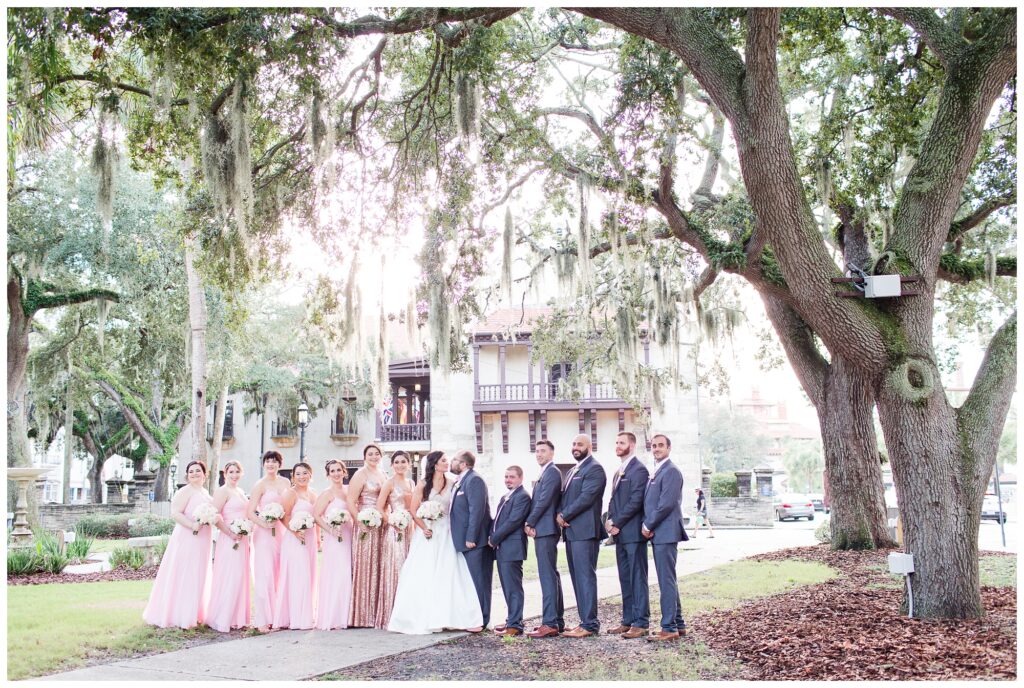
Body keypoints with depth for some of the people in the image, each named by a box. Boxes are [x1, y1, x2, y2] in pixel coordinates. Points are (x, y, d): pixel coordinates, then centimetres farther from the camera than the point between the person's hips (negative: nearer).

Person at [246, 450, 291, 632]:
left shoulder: (285, 483, 11)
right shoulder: (260, 485, -3)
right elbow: (250, 512, -8)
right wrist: (264, 524, -22)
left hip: (282, 532, 5)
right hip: (264, 533, -5)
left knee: (279, 575, 6)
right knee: (264, 575, -7)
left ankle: (277, 616, 13)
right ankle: (262, 620, -3)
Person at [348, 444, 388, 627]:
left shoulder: (383, 476, 16)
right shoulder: (360, 475, -4)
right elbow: (350, 502, -12)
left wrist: (387, 519, 8)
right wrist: (360, 522, -18)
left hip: (380, 527, 6)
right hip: (365, 526, -6)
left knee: (377, 567, 7)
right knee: (364, 567, -5)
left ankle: (374, 614, 13)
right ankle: (361, 616, 0)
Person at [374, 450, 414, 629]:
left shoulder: (411, 483, 14)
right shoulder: (390, 483, -4)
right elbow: (379, 508, -9)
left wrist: (414, 526, 9)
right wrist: (392, 522, -17)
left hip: (409, 530, 6)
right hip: (395, 530, -6)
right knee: (394, 570, -6)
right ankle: (390, 617, -1)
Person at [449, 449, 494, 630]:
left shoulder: (474, 480, -13)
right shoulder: (461, 481, 17)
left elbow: (477, 510, -20)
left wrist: (471, 538, -22)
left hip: (475, 541, -10)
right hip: (466, 540, 10)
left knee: (479, 580, -4)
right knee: (471, 581, 13)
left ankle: (481, 620, 1)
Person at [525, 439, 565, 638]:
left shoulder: (552, 472, -10)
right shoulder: (545, 473, 20)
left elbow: (544, 501, -17)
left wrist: (529, 523, -10)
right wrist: (530, 524, 4)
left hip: (546, 531, -10)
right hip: (542, 531, 10)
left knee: (548, 576, -12)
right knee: (551, 575, 12)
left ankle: (550, 623, -13)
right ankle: (557, 620, 17)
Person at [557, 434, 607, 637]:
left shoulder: (595, 469, -7)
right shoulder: (572, 471, 22)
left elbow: (586, 497, -16)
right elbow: (564, 496, 18)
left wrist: (565, 516, -11)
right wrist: (559, 514, -2)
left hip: (585, 531, -9)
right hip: (571, 531, 9)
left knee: (585, 577, -9)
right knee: (577, 578, 10)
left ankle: (589, 624, -6)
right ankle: (587, 621, 16)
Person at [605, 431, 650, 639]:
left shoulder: (639, 470, -10)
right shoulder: (619, 472, 19)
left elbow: (636, 501, -17)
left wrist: (617, 523, -13)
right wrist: (610, 520, 3)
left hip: (633, 533, -9)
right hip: (620, 534, 9)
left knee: (637, 578, -5)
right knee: (625, 578, 11)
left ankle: (641, 623, -2)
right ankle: (628, 620, 17)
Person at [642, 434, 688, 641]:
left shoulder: (671, 471, -11)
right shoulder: (656, 472, 18)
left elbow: (667, 504, -18)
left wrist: (648, 525, -10)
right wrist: (647, 525, 4)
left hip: (665, 533, -10)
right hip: (658, 534, 10)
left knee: (667, 581, -7)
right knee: (668, 580, 13)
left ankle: (669, 628, -4)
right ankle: (678, 624, 20)